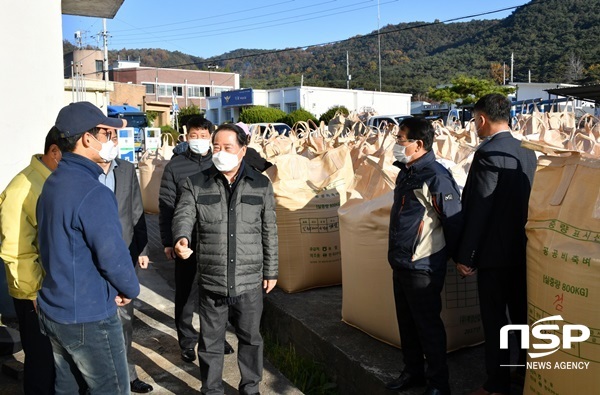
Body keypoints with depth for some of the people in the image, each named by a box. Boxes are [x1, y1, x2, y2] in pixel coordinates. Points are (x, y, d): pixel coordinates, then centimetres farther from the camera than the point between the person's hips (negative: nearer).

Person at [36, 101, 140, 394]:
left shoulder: (52, 184, 6)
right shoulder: (93, 192, -23)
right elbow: (113, 255, -23)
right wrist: (130, 289, -3)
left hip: (52, 310, 9)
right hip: (89, 317, -9)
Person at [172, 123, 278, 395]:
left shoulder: (261, 185, 3)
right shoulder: (195, 184, 1)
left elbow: (269, 231, 6)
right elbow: (183, 215, -11)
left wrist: (271, 271, 8)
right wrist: (181, 238, -34)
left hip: (250, 280, 1)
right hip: (211, 280, 0)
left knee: (250, 337, 15)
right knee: (210, 341, 13)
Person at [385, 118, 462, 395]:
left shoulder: (436, 177, -19)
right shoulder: (405, 173, 9)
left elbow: (454, 220, -17)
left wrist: (451, 256, -6)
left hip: (423, 267, -9)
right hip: (401, 264, 9)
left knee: (428, 325, 4)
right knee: (406, 322, 19)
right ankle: (413, 371, 35)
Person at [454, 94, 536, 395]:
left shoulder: (488, 154, -18)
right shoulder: (527, 153, 7)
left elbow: (478, 209, -20)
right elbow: (526, 202, 13)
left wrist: (465, 255, -14)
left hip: (495, 251, -8)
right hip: (522, 248, 8)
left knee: (494, 319, 3)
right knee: (522, 314, 18)